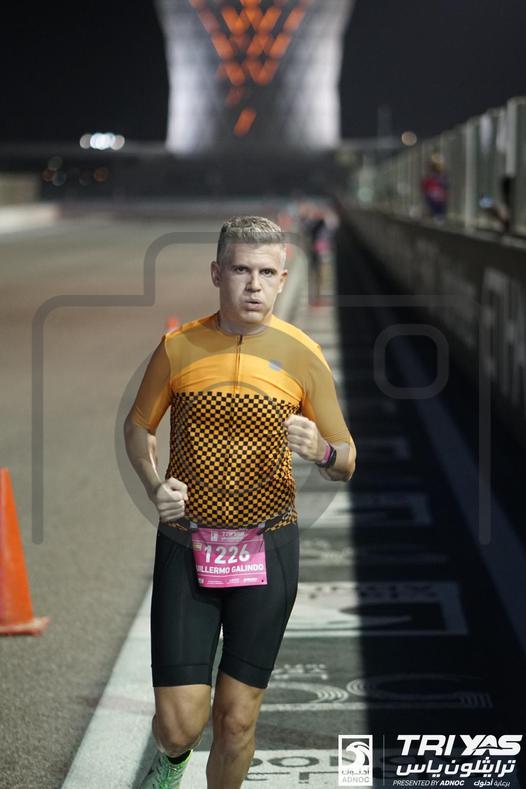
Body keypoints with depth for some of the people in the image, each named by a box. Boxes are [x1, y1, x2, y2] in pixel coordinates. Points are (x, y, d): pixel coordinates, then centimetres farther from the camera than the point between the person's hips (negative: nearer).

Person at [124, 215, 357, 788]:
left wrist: (322, 451, -20)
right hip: (185, 546, 0)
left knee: (237, 720, 4)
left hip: (266, 546, 0)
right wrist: (153, 485, -5)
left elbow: (346, 464, 3)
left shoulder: (302, 355, -2)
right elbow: (137, 426, 14)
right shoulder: (178, 347, -1)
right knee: (179, 721, -3)